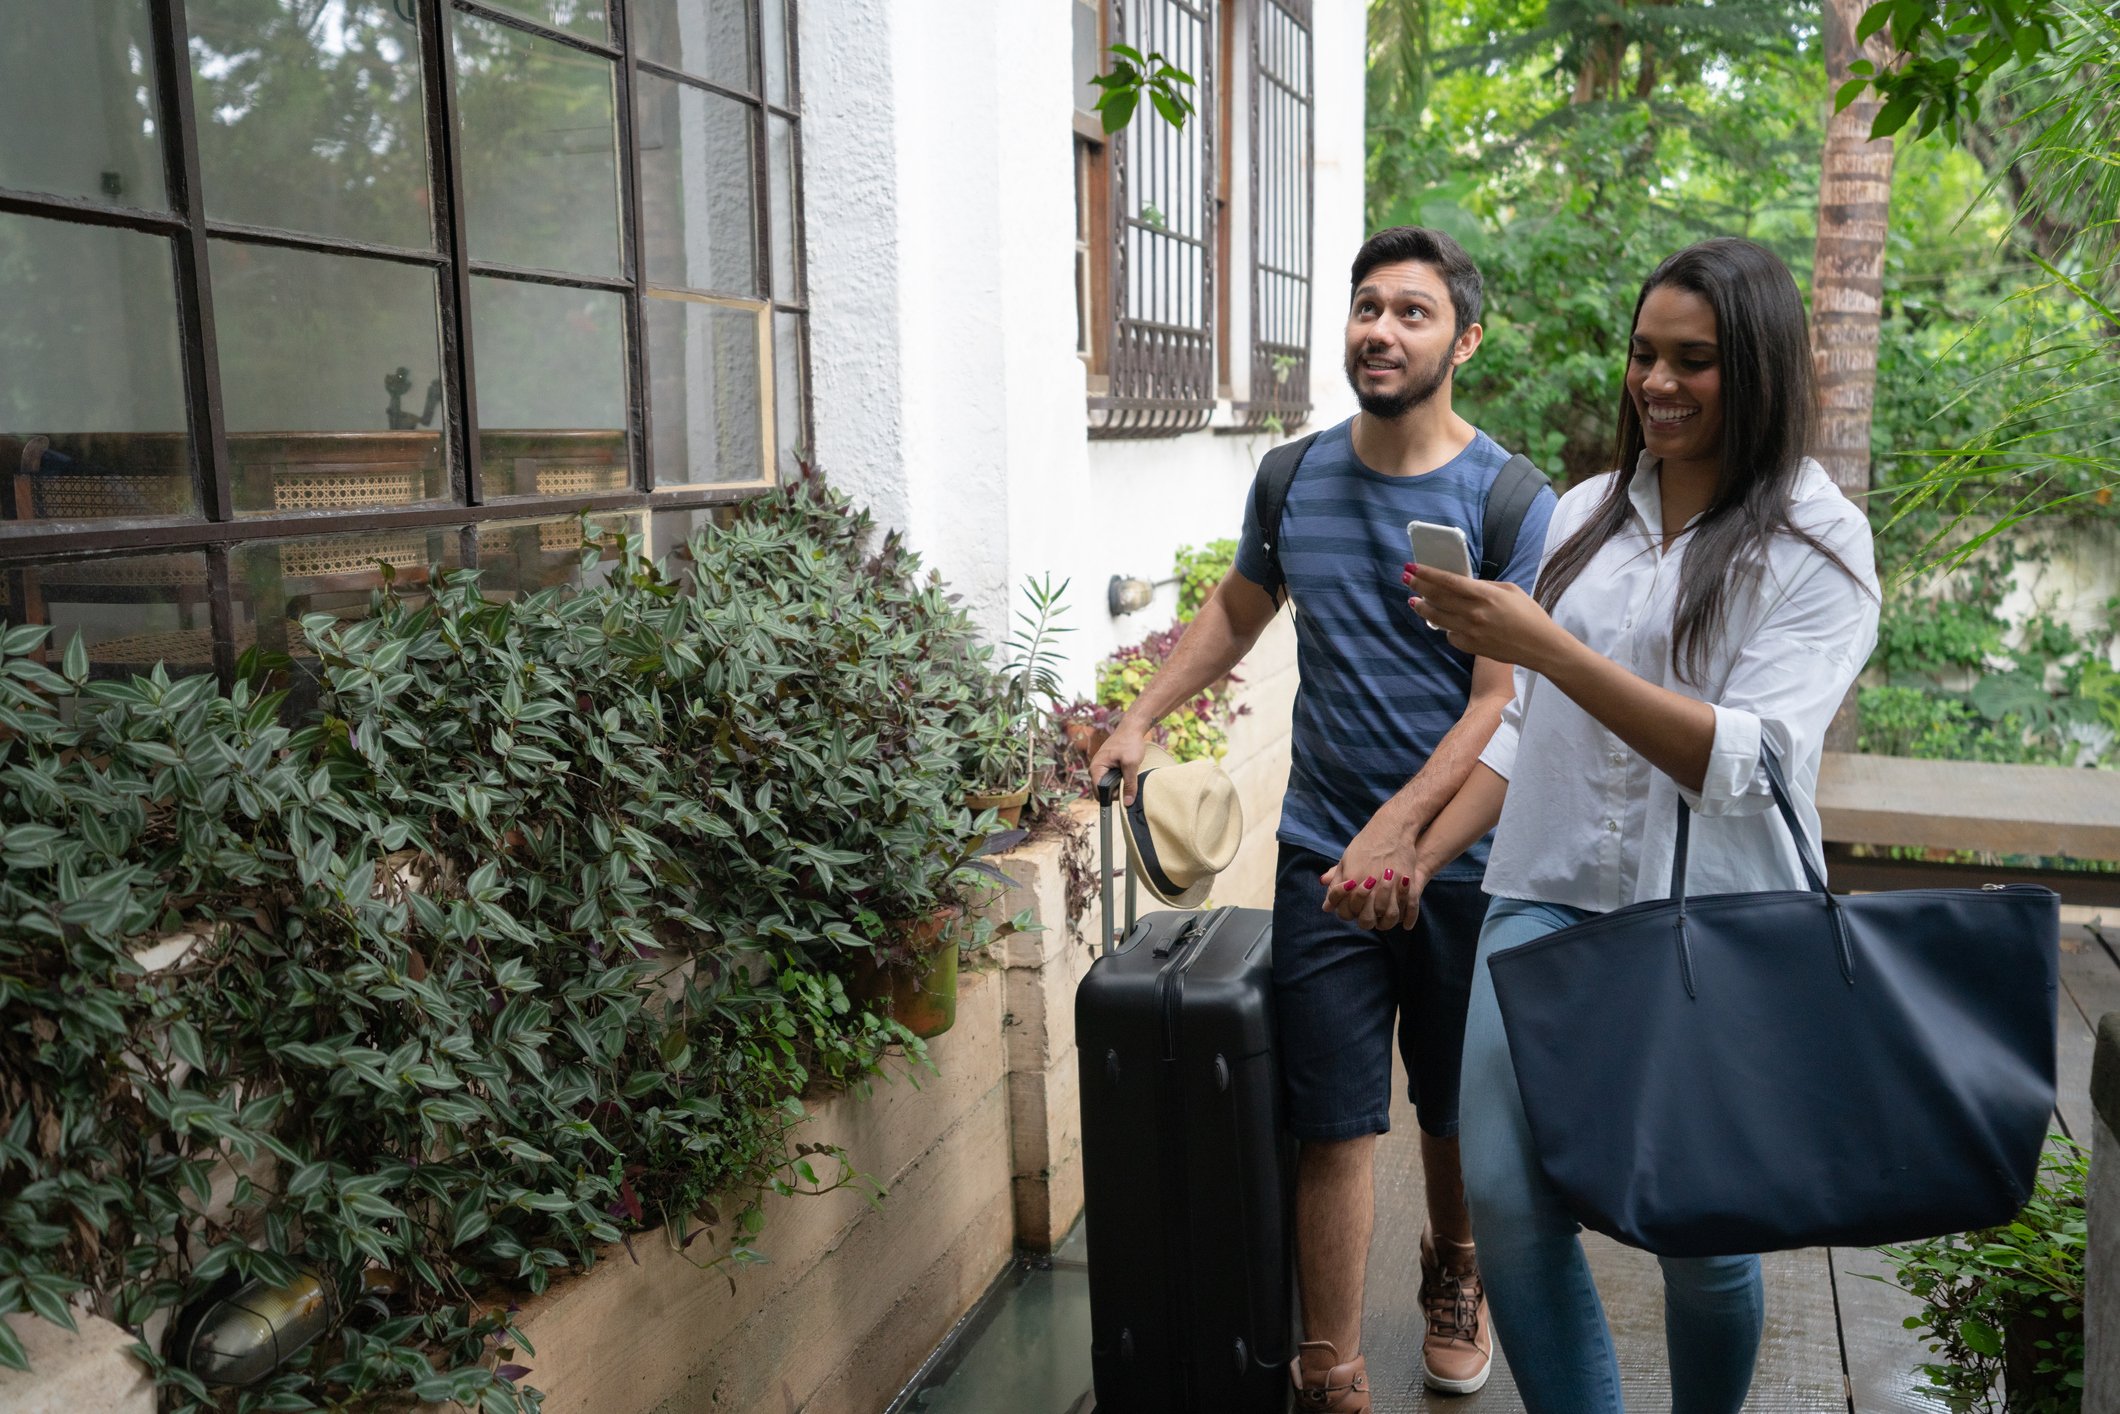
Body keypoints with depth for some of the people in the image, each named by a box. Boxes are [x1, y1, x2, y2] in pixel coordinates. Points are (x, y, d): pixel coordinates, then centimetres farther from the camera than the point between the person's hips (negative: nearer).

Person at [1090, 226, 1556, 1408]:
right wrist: (1142, 720, 10)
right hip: (1323, 856, 2)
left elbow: (1504, 702, -14)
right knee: (1338, 1125, 1)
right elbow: (1238, 610, 20)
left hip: (1459, 859, -1)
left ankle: (1456, 1284, 46)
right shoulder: (1295, 479, 4)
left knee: (1458, 1112, 18)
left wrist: (1400, 832, -22)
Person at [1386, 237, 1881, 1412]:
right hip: (1545, 899, 4)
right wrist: (1421, 855, 6)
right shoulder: (1584, 516, 11)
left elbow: (1746, 762, -16)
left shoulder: (1816, 544, -3)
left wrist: (1544, 646, -24)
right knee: (1505, 1198, -4)